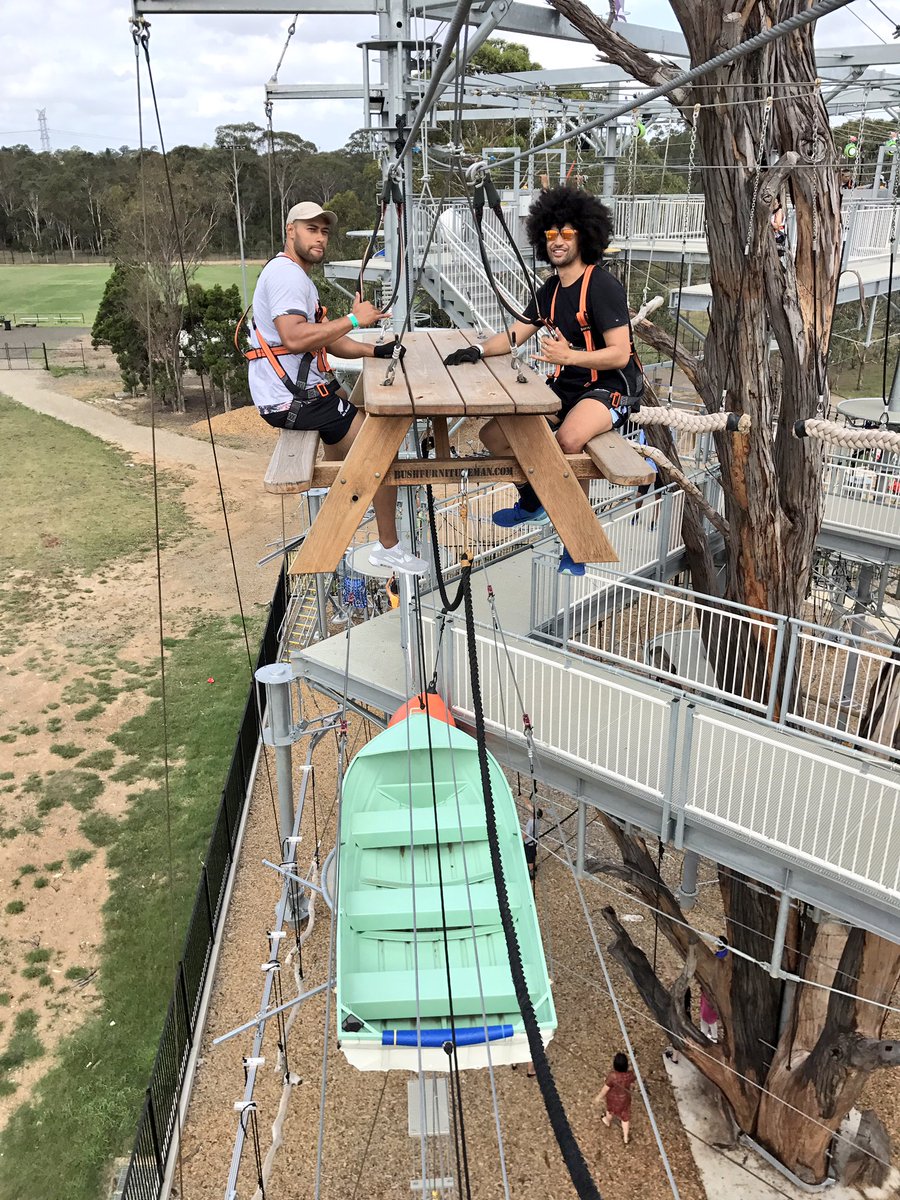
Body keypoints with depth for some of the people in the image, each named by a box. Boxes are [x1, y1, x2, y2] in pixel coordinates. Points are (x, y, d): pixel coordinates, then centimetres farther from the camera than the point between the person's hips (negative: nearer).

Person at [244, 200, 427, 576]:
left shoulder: (297, 276, 19)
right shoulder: (286, 274, -15)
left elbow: (326, 339, 18)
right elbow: (294, 338, -31)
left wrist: (375, 350, 4)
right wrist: (353, 320, -25)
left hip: (301, 387, 11)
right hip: (290, 399, -11)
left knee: (353, 402, 34)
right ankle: (388, 547, -7)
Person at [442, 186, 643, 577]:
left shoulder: (603, 286, -15)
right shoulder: (549, 291, 11)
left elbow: (620, 354, -21)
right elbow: (514, 336, 13)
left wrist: (569, 355, -35)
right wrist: (478, 351, -6)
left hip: (610, 386, -8)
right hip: (566, 386, 9)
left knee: (569, 438, -40)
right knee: (493, 435, 1)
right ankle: (532, 503, 25)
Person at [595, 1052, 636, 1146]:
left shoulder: (612, 1076, -40)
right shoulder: (630, 1075, -29)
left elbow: (605, 1088, -25)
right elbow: (632, 1085, -7)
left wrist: (598, 1097, -6)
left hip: (613, 1098, -2)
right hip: (625, 1098, 2)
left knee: (611, 1109, 31)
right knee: (625, 1116, 25)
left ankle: (608, 1122, 62)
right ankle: (625, 1138, 42)